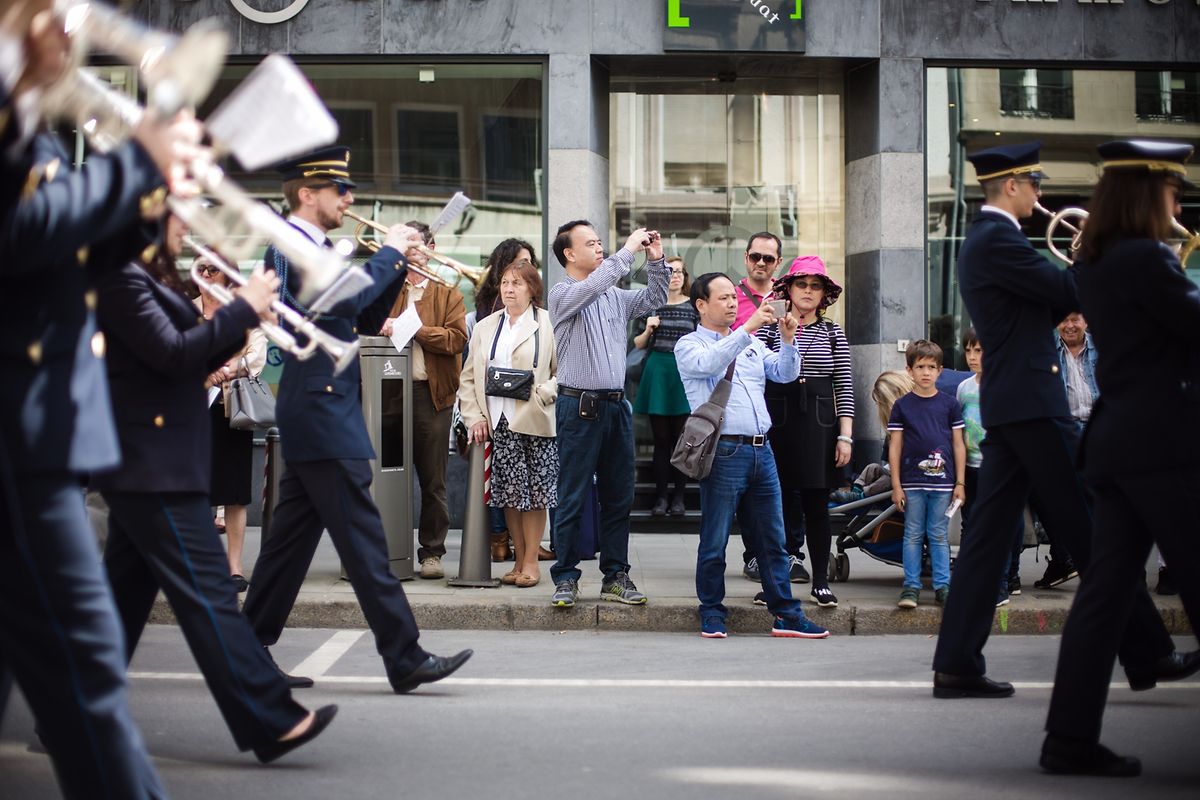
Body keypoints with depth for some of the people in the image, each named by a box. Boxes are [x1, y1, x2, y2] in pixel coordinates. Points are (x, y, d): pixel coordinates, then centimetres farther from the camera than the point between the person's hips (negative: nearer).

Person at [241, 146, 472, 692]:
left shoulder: (317, 249, 19)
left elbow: (367, 319, 20)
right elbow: (344, 299, -26)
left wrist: (398, 263, 7)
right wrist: (389, 252, -14)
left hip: (316, 415, 10)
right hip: (323, 417, -10)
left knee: (292, 538, 10)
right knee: (363, 541, -10)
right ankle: (405, 659, -9)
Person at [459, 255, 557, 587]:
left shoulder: (548, 324, 1)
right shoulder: (485, 327, 15)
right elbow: (469, 378, 15)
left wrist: (538, 393, -15)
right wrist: (475, 417, 4)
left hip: (534, 421, -4)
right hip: (498, 423, 4)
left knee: (535, 491, -1)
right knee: (509, 492, 5)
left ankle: (531, 561, 6)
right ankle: (519, 560, 13)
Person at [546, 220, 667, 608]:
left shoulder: (615, 296, 15)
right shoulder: (562, 294, -4)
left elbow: (653, 299, 18)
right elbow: (593, 286, -23)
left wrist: (656, 261, 4)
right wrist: (628, 250, -20)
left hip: (616, 405, 7)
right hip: (580, 405, -6)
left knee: (619, 497, 9)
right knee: (572, 499, -2)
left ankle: (615, 576, 16)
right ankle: (566, 578, 4)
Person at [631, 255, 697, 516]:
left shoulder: (693, 306, 5)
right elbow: (638, 344, 13)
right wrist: (648, 330, -6)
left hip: (685, 373, 0)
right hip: (657, 372, 0)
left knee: (681, 438, 1)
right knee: (661, 438, 3)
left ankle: (678, 497, 8)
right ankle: (661, 496, 7)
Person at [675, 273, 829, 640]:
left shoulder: (751, 344, 20)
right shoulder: (689, 345, 2)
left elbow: (785, 373, 10)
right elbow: (709, 362, -20)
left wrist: (787, 340, -8)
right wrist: (748, 328, -26)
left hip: (761, 449, 6)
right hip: (723, 452, -6)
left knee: (773, 539, 8)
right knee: (715, 540, 0)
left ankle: (786, 615, 12)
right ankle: (712, 615, 10)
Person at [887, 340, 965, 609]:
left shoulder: (950, 404, 6)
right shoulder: (902, 406, 4)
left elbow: (958, 444, 8)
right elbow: (895, 446, 4)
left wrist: (960, 483, 3)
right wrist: (896, 485, -1)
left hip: (943, 481, 0)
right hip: (912, 482, 0)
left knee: (939, 536, 5)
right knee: (913, 535, 3)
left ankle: (942, 586, 10)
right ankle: (911, 587, 8)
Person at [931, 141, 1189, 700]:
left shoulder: (982, 241, 20)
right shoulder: (999, 240, -13)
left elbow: (1046, 306, 21)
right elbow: (1065, 292, -17)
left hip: (1007, 404, 10)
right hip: (1032, 402, -10)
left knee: (990, 532, 6)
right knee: (1093, 528, -4)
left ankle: (957, 664, 3)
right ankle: (1146, 652, 1)